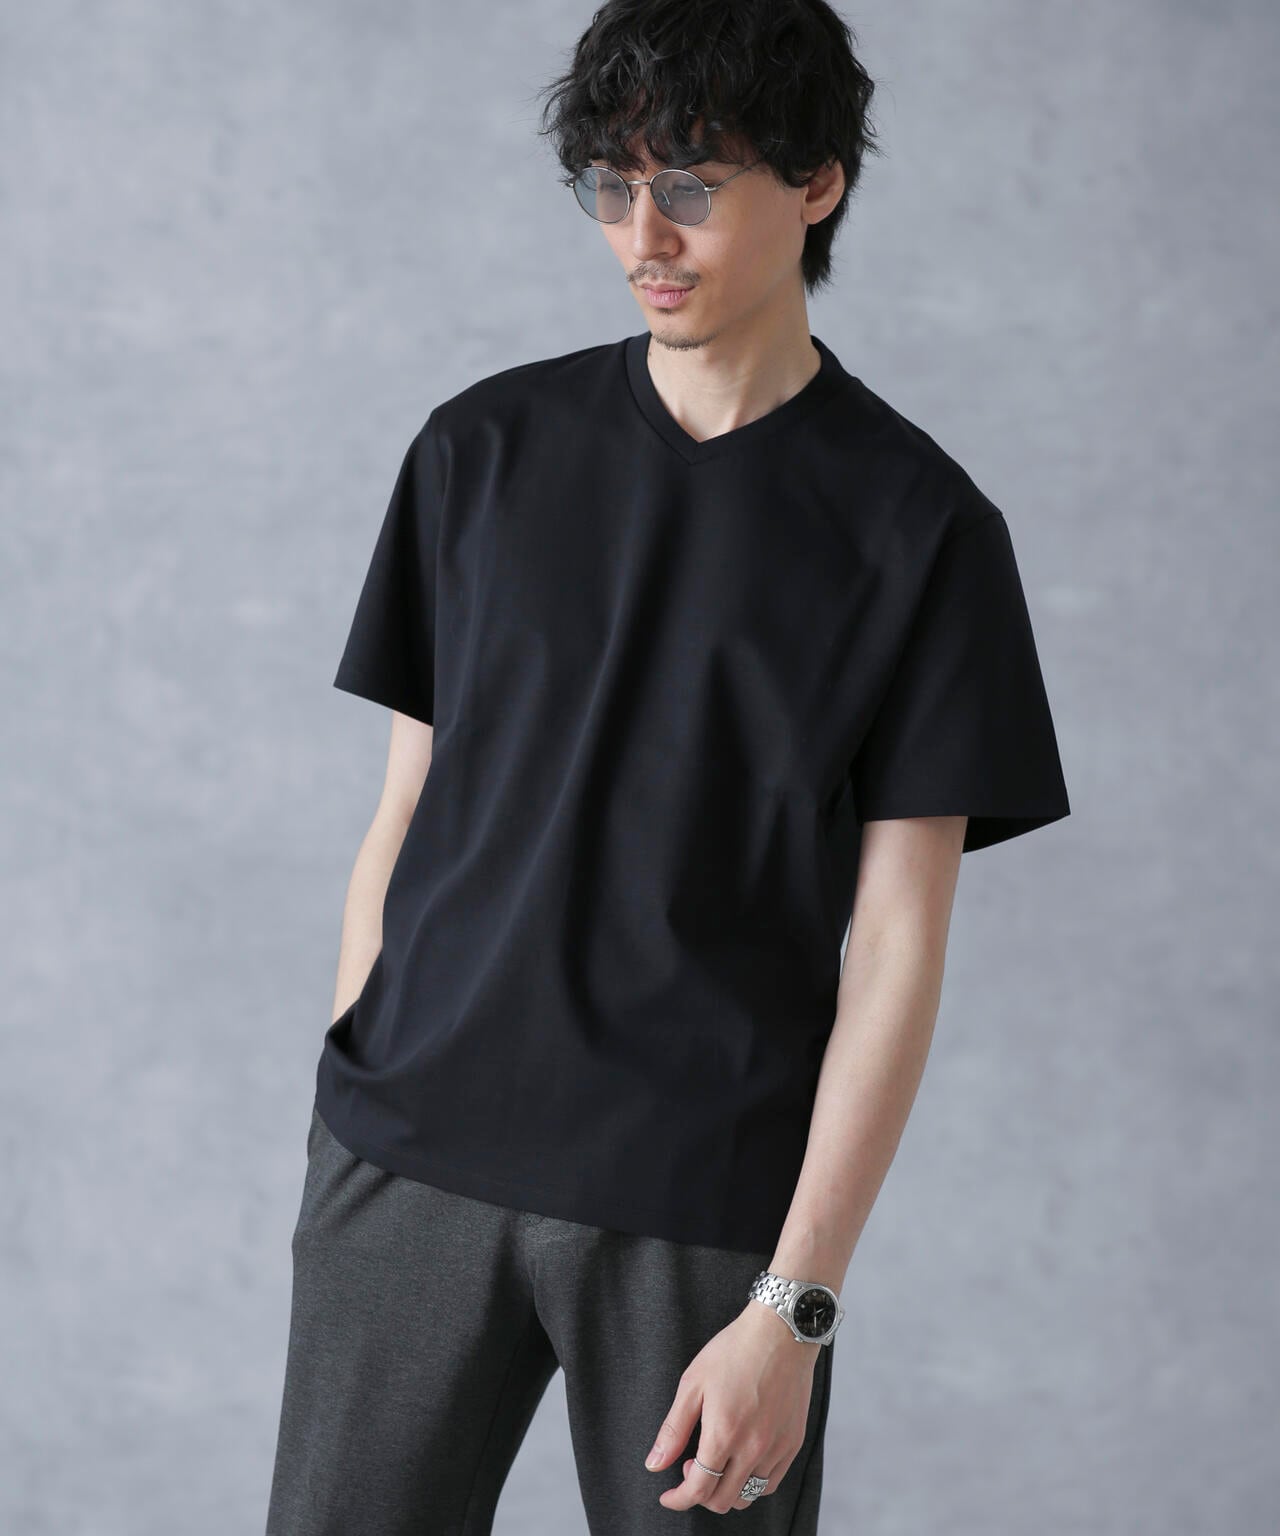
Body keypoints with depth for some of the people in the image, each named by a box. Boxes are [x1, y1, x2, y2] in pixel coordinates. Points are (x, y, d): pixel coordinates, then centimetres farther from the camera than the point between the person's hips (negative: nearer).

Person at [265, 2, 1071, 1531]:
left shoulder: (922, 527, -2)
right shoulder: (484, 449, 8)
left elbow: (894, 950, -5)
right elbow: (405, 814, 11)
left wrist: (794, 1306, -10)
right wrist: (345, 1104, 6)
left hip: (704, 1213, -2)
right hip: (408, 1170, 2)